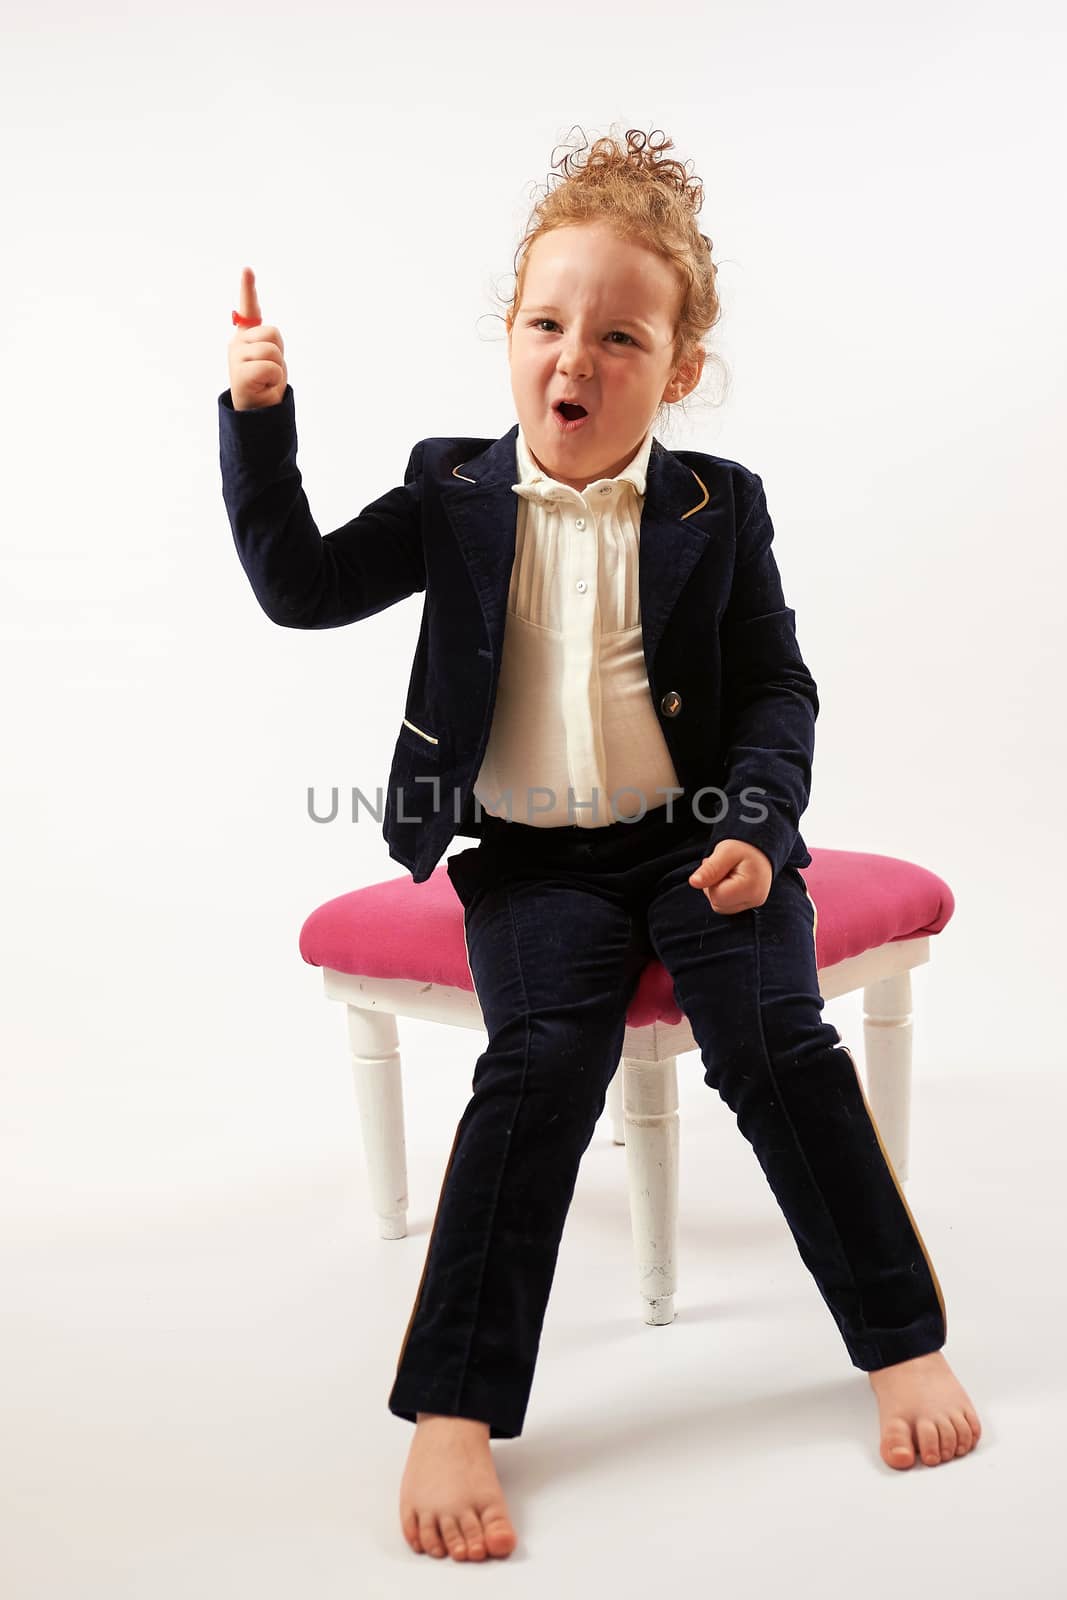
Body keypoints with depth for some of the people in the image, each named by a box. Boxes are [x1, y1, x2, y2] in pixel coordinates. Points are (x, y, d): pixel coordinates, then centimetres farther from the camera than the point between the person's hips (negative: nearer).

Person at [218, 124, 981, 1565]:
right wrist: (258, 419, -10)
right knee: (541, 1064, -22)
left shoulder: (718, 509, 3)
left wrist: (759, 825, -12)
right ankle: (452, 1416, -20)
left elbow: (778, 688, 5)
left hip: (700, 839, 1)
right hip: (534, 860, 0)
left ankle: (904, 1342, -3)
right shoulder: (455, 493, 4)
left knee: (776, 1041, -19)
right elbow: (300, 587, 0)